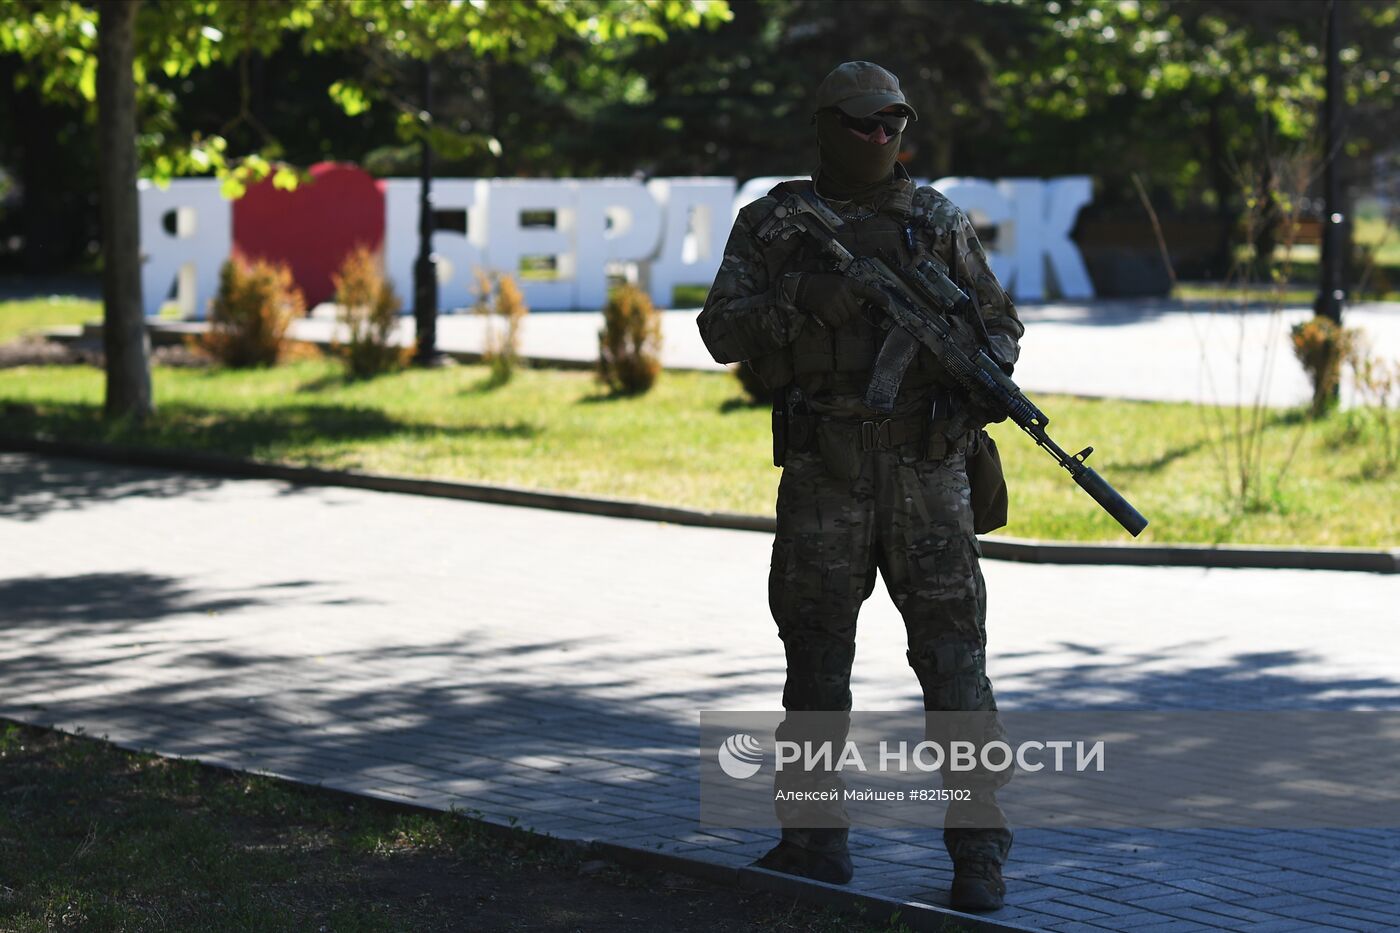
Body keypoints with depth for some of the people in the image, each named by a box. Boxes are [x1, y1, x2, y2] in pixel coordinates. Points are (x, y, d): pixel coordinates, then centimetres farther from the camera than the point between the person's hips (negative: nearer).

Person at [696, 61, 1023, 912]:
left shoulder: (939, 221, 6)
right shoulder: (772, 223, 5)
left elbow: (1000, 322, 9)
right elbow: (724, 329, -4)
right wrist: (808, 305, -21)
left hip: (925, 468, -1)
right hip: (822, 474, 1)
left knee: (952, 652, -4)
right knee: (816, 657, 7)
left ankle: (978, 846, 1)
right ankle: (816, 841, 19)